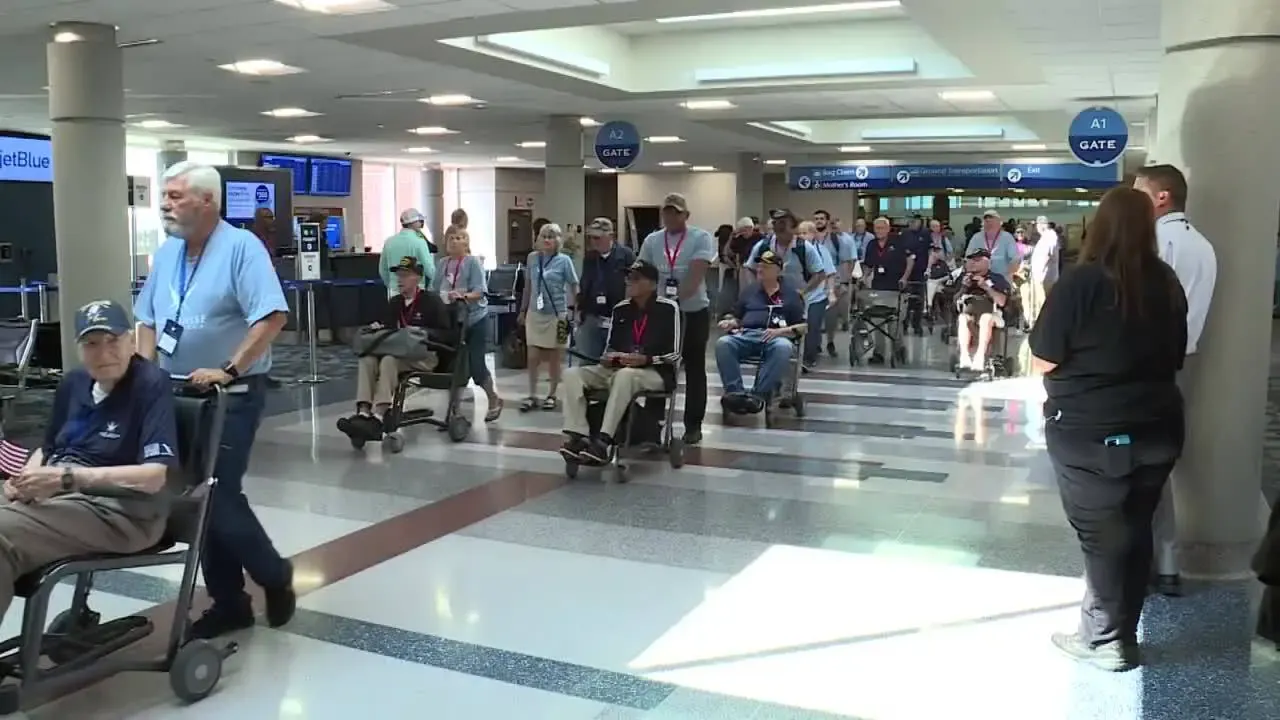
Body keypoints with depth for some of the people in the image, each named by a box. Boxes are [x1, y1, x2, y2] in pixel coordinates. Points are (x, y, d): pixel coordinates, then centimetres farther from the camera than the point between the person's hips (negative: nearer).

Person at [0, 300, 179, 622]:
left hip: (120, 510, -8)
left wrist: (67, 477, -23)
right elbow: (47, 448, 23)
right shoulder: (73, 383, 12)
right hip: (57, 494, 8)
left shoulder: (152, 384, -11)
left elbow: (153, 476, -19)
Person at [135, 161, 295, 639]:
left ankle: (274, 576, 16)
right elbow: (149, 320, 17)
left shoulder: (241, 247, -12)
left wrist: (228, 370, -25)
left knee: (220, 496, -9)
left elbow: (273, 316, -23)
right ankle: (228, 600, 20)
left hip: (231, 396, -7)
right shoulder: (166, 253, 11)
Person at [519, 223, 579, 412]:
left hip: (557, 314, -3)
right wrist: (523, 310, 14)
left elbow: (573, 287, -3)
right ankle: (532, 396, 11)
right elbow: (528, 285, 13)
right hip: (535, 313, 3)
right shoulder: (532, 258, 4)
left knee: (554, 357, 7)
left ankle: (552, 395, 18)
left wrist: (570, 310, -12)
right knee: (533, 357, 2)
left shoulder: (564, 260, -6)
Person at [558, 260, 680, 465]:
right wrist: (608, 358, -5)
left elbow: (675, 354, -7)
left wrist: (646, 359, -22)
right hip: (617, 369, 6)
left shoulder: (668, 308, -4)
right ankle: (578, 436, -31)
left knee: (625, 375, -41)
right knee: (573, 374, -16)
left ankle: (604, 441, -41)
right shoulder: (620, 309, 14)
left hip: (655, 372, -6)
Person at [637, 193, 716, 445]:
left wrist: (676, 297, -29)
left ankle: (693, 425, 12)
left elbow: (696, 275, -18)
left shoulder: (701, 238, -6)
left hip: (694, 311, -3)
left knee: (694, 369, 5)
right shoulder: (652, 241, 7)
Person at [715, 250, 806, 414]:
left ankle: (760, 394, -40)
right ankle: (735, 392, -38)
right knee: (723, 343, -30)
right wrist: (729, 322, 3)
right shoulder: (750, 290, 25)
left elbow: (804, 326, 8)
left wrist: (780, 331, -9)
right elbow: (736, 317, 28)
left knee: (783, 347, -40)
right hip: (746, 335, 3)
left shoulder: (790, 294, 16)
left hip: (776, 338, -3)